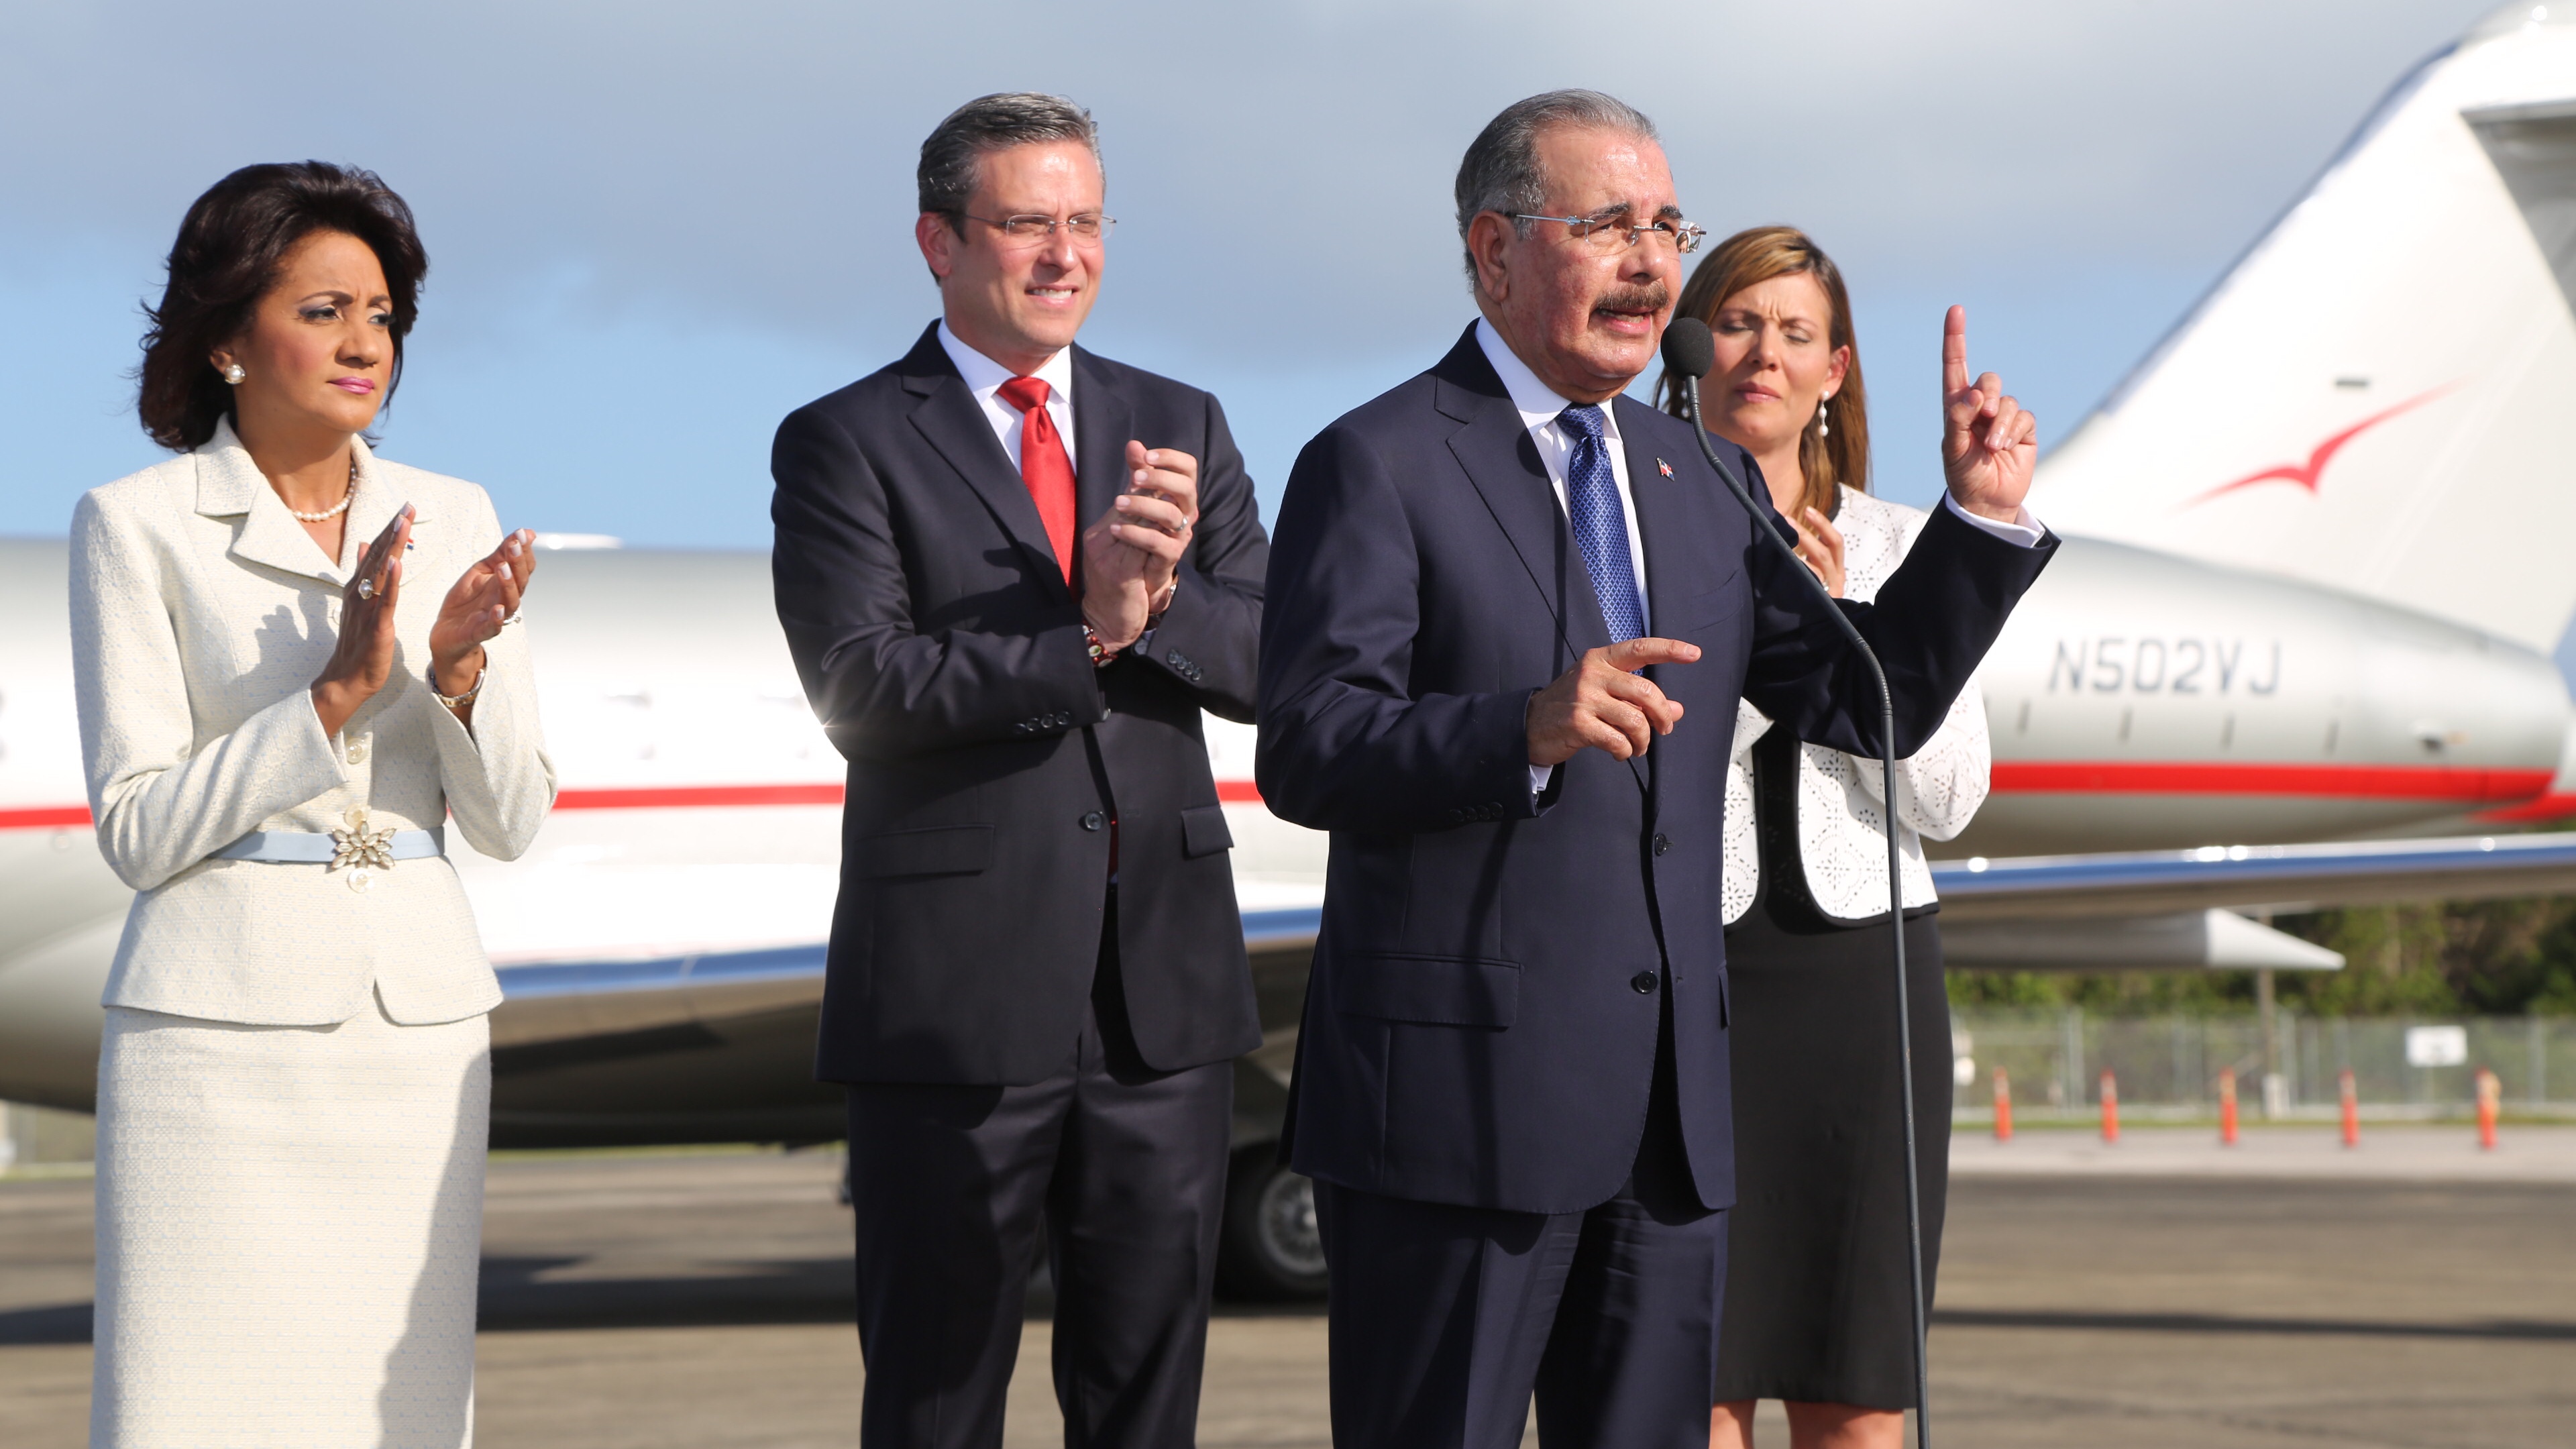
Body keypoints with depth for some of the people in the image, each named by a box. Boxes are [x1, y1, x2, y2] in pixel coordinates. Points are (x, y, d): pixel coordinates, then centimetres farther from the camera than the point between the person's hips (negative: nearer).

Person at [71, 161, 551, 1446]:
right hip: (224, 1020, -4)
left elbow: (509, 822, 7)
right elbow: (139, 832, -7)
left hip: (416, 1024, 4)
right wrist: (340, 688, -16)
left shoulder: (451, 521, 10)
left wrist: (460, 665, -12)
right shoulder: (135, 527, -2)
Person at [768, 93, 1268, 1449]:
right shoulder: (845, 444, -1)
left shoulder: (1179, 428, 12)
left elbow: (1270, 663, 3)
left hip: (1166, 987, 4)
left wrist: (1160, 590, -17)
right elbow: (859, 686, -14)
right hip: (959, 995, -4)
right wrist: (1090, 635, -19)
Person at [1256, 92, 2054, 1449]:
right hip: (1458, 1094, -7)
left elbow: (1865, 702, 15)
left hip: (1670, 1106, 7)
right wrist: (1528, 729, -31)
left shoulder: (1705, 483, 16)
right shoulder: (1379, 466, -5)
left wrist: (1980, 519, 3)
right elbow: (1306, 751, -16)